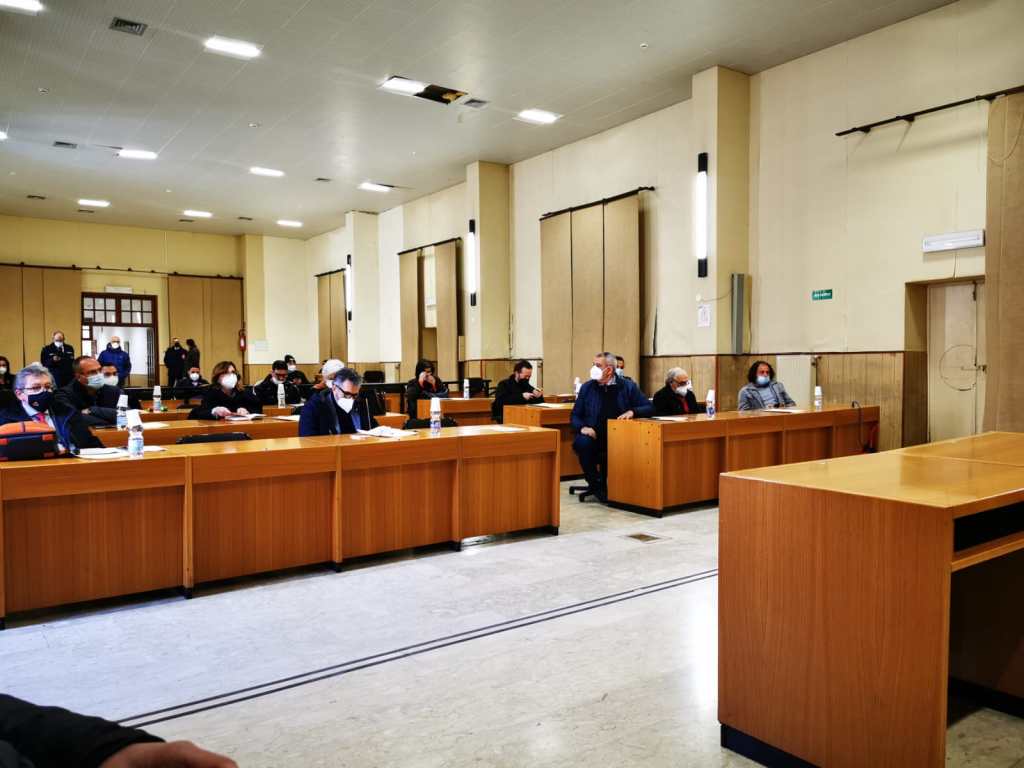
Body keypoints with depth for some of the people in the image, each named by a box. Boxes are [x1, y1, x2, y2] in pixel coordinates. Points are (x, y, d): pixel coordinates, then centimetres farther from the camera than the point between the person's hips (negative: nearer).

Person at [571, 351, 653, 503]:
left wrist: (632, 411, -18)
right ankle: (595, 485, -8)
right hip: (593, 435, 1)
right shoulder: (587, 387, 7)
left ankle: (606, 484, -2)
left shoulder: (628, 386, 4)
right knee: (582, 443, -31)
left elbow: (649, 408, 2)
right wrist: (582, 427, -13)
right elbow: (575, 415, 9)